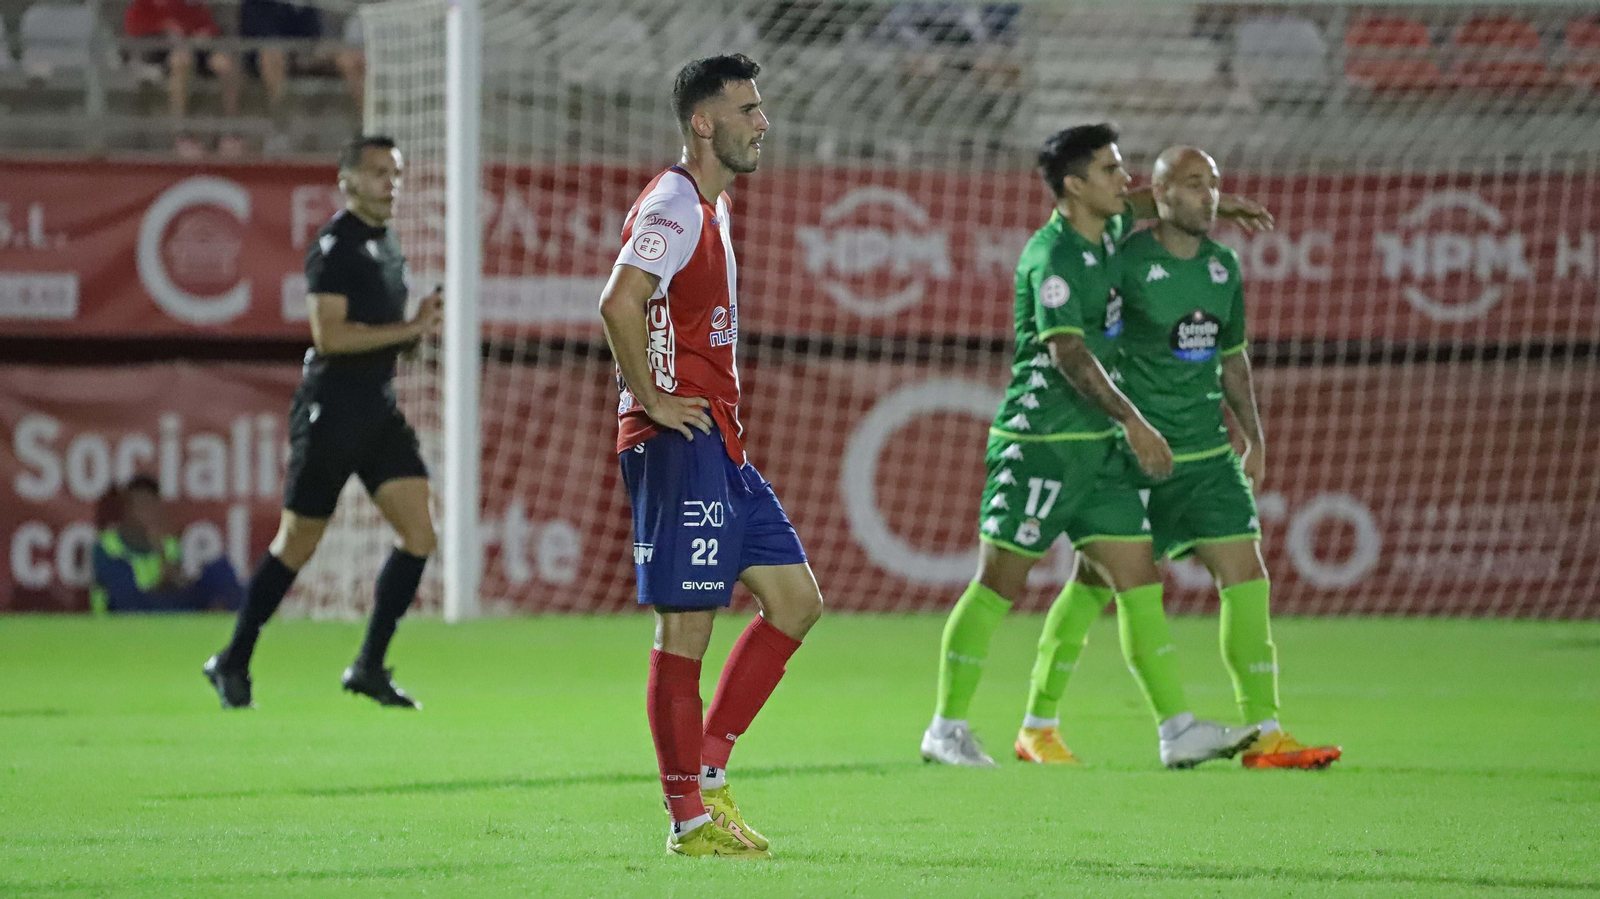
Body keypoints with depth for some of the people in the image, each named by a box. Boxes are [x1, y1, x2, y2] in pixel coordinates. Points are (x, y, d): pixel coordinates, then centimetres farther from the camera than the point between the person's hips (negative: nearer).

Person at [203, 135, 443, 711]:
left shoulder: (386, 244, 15)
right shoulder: (335, 245, -13)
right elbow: (329, 335, -22)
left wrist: (419, 325, 7)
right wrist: (410, 329, -20)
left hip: (380, 409, 8)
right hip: (330, 413, -8)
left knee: (419, 534, -4)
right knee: (297, 545, 0)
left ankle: (369, 668, 3)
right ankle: (233, 663, 15)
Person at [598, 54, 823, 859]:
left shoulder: (711, 207, 18)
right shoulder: (673, 205, -14)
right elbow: (620, 303, -28)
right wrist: (653, 401, -20)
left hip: (721, 446, 10)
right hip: (677, 447, -10)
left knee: (796, 600, 10)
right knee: (685, 629, -6)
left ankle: (707, 771, 14)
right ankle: (691, 821, -1)